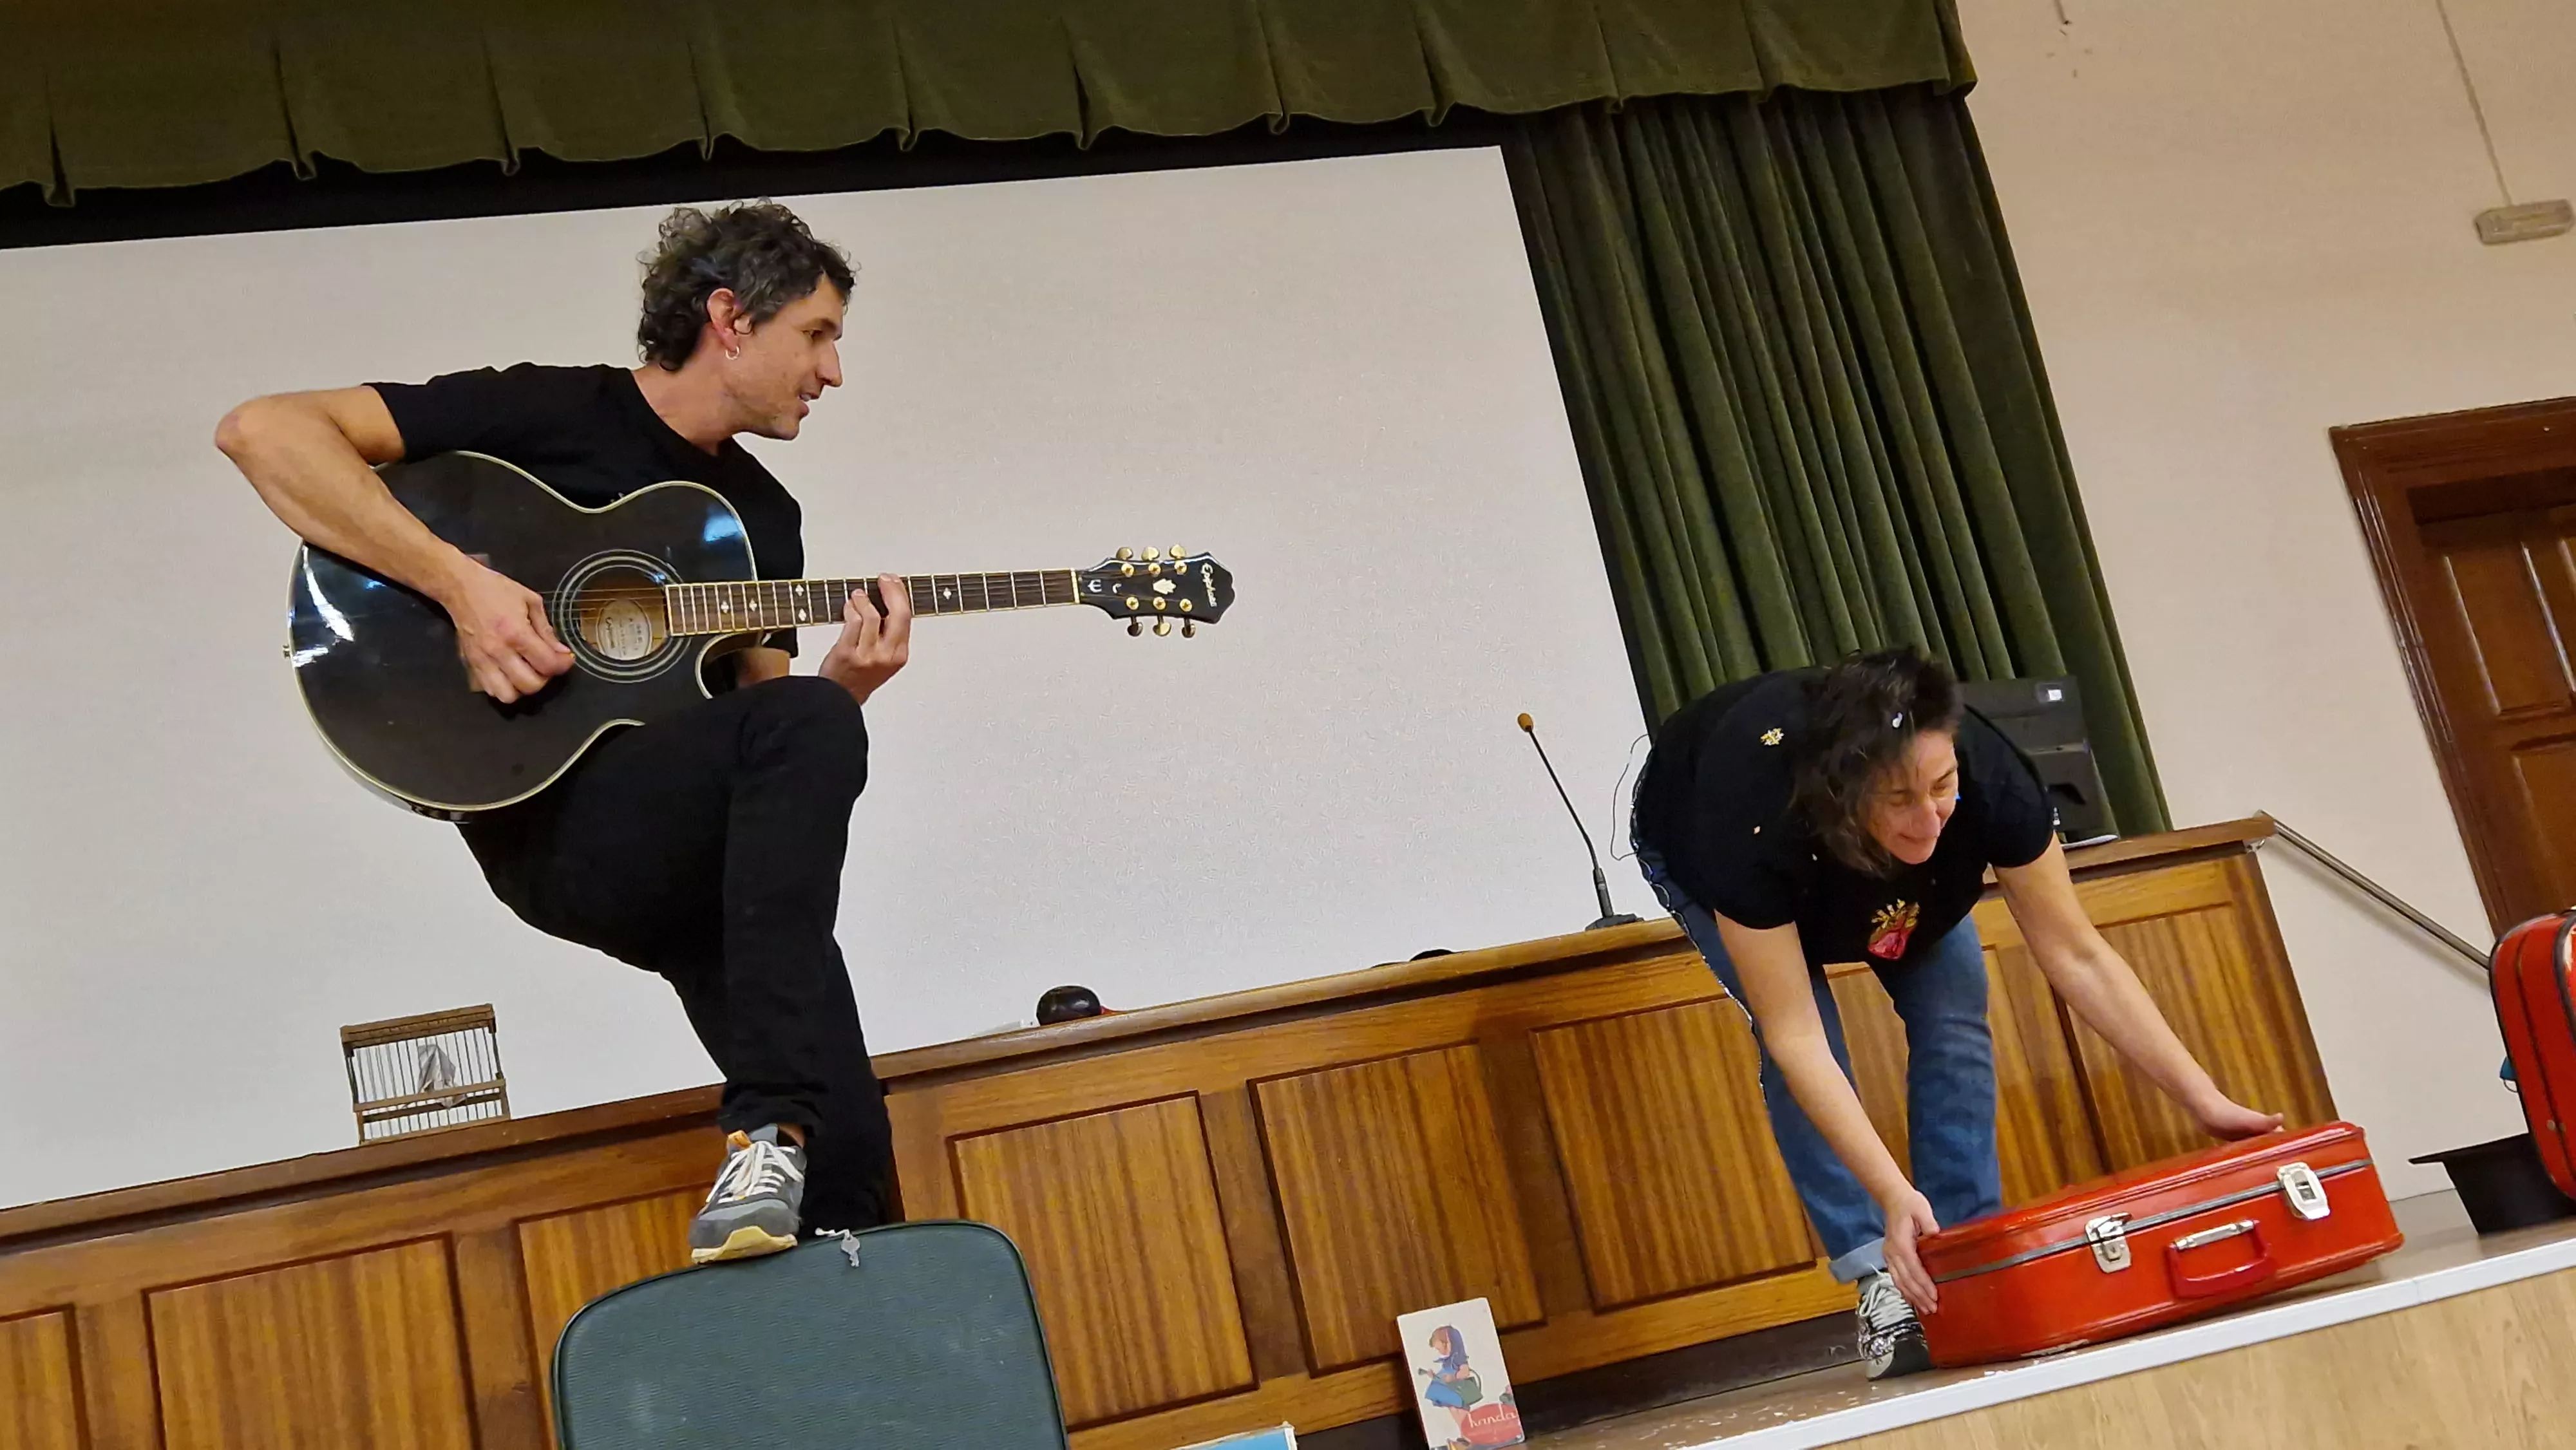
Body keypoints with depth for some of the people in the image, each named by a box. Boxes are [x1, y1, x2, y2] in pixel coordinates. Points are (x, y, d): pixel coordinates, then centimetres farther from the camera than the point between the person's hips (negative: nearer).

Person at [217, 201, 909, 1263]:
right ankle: (769, 1132, -31)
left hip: (701, 854, 7)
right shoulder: (550, 412, -2)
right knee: (810, 728, -33)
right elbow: (262, 429, -10)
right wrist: (459, 581, -20)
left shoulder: (764, 514, 18)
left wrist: (842, 685, -5)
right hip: (551, 821, -6)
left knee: (853, 1168, -10)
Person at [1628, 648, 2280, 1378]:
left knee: (1954, 1022, -14)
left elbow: (2079, 958, -27)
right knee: (1797, 1053, -21)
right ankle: (1879, 1280, -12)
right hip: (1699, 853, -3)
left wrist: (2204, 1099, -31)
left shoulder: (1988, 777, -37)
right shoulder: (1756, 818, -45)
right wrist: (1892, 1194, -47)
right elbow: (1794, 1037, -40)